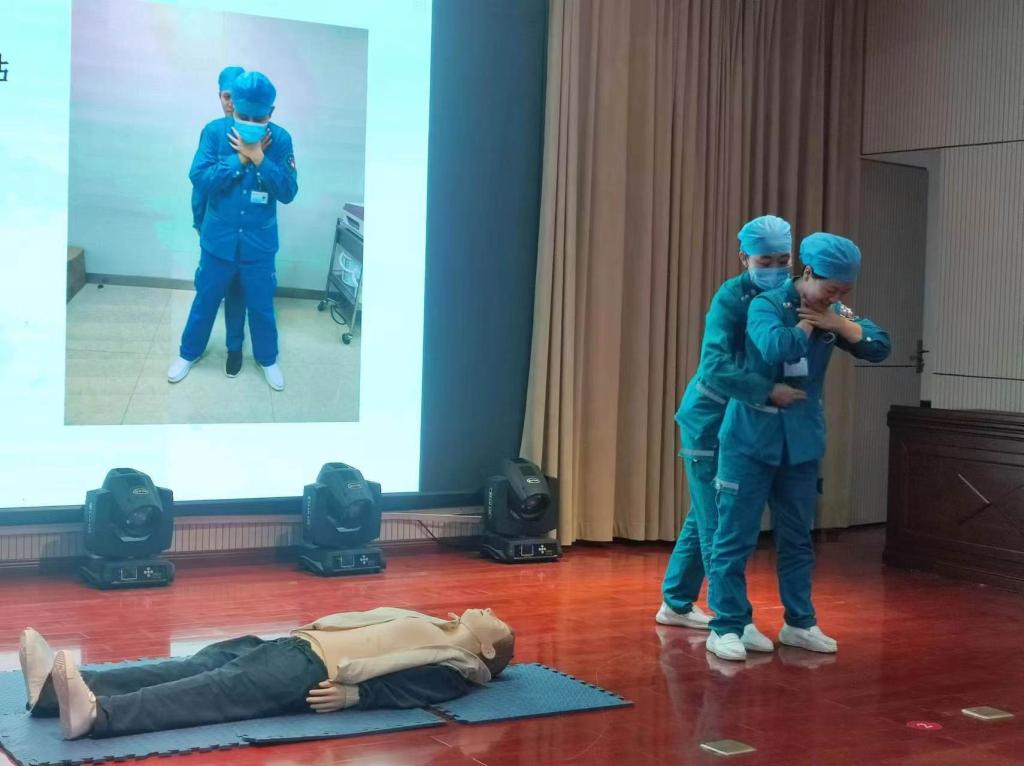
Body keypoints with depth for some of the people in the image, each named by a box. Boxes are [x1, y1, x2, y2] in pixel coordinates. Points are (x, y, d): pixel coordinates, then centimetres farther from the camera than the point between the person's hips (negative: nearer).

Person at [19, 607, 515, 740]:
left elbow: (402, 692, -11)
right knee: (197, 668, -11)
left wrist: (350, 695, -23)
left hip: (313, 673, -8)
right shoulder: (438, 628, 32)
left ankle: (96, 713, -50)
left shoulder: (457, 669, 5)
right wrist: (316, 624, 18)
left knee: (222, 692, -29)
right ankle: (57, 687, -25)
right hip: (297, 645, 8)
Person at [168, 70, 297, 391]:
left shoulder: (280, 139, -10)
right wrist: (240, 158, -22)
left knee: (262, 305, 15)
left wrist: (258, 158, -24)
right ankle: (189, 352, 38)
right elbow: (199, 179, -18)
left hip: (259, 242, 0)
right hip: (218, 238, 0)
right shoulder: (214, 131, -11)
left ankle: (267, 358, 36)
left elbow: (288, 192, -14)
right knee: (206, 300, 16)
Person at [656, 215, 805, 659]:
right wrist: (770, 391, -39)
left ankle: (676, 604, 27)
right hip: (710, 420, -7)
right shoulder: (730, 299, -21)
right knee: (718, 522, -6)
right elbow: (715, 367, -34)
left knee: (704, 517, 15)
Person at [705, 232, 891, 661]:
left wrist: (839, 324, -14)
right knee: (736, 537, -2)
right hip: (751, 440, -5)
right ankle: (726, 627, 5)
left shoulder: (832, 313, 6)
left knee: (797, 538, 13)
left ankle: (799, 623, 23)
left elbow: (880, 348, -1)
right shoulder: (766, 305, -11)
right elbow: (778, 347, -30)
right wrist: (808, 322, -14)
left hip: (802, 444, 5)